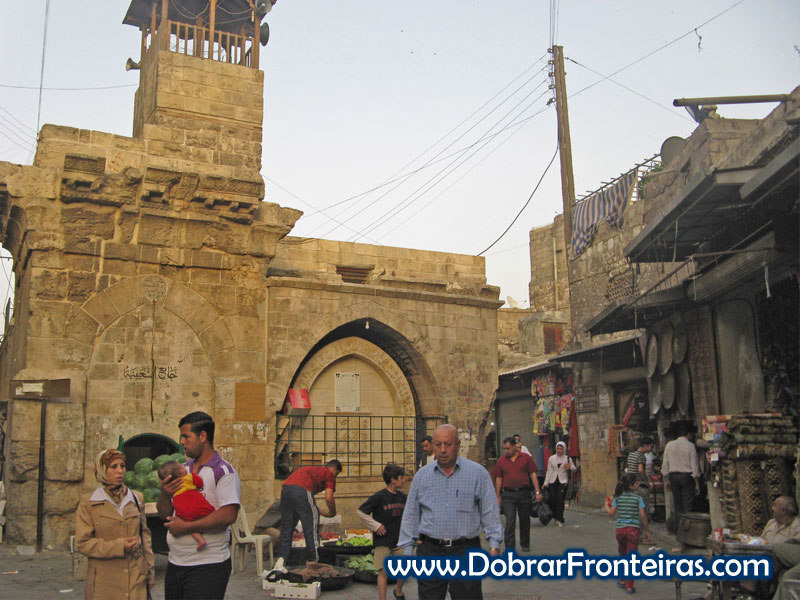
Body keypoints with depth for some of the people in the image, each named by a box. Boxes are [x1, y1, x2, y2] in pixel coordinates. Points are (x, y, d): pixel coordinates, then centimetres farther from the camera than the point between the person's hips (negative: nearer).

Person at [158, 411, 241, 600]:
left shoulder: (223, 472, -12)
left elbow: (228, 516, -22)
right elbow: (165, 514, 14)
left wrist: (186, 526, -18)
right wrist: (165, 494, -8)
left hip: (208, 565, -7)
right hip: (175, 563, 7)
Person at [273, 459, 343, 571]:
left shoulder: (312, 470, 36)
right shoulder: (329, 474, 15)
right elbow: (328, 498, 3)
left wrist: (319, 511, 40)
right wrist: (332, 513, 20)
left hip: (285, 489, 7)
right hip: (302, 491, -7)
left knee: (286, 529, 15)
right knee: (311, 529, 6)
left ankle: (280, 561, 10)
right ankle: (312, 562, 12)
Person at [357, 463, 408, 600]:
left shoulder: (402, 497, 6)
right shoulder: (379, 496, -13)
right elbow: (360, 512, -11)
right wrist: (376, 526, -10)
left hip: (398, 540, 5)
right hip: (382, 541, -5)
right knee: (384, 572, -5)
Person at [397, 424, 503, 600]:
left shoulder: (478, 473, 1)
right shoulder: (422, 475, 7)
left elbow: (490, 512, 1)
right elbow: (410, 515, 11)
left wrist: (494, 546, -6)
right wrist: (407, 550, 8)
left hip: (466, 551, -2)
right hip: (430, 550, 2)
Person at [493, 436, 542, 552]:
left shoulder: (526, 458, 1)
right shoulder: (501, 461, 4)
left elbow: (533, 475, 2)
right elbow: (498, 479, 8)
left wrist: (538, 492, -4)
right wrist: (498, 497, 6)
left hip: (524, 493, 1)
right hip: (508, 495, 0)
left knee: (525, 520, 13)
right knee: (510, 521, -8)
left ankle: (525, 544, 31)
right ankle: (509, 548, -6)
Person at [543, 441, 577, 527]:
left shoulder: (567, 458, 3)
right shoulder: (551, 458, 7)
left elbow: (574, 468, 10)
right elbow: (549, 471, 10)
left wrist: (570, 467, -14)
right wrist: (546, 482, 5)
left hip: (563, 481, -2)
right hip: (553, 481, 2)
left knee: (560, 500, -8)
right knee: (551, 499, -1)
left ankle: (560, 520, -1)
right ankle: (555, 516, 24)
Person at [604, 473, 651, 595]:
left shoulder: (618, 497, 1)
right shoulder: (638, 498, -7)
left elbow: (611, 513, -1)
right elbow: (642, 516, -9)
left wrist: (606, 505, 20)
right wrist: (647, 531, 0)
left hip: (620, 528, 3)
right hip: (633, 529, -3)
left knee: (622, 555, 21)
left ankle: (622, 580, 31)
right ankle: (629, 586, 4)